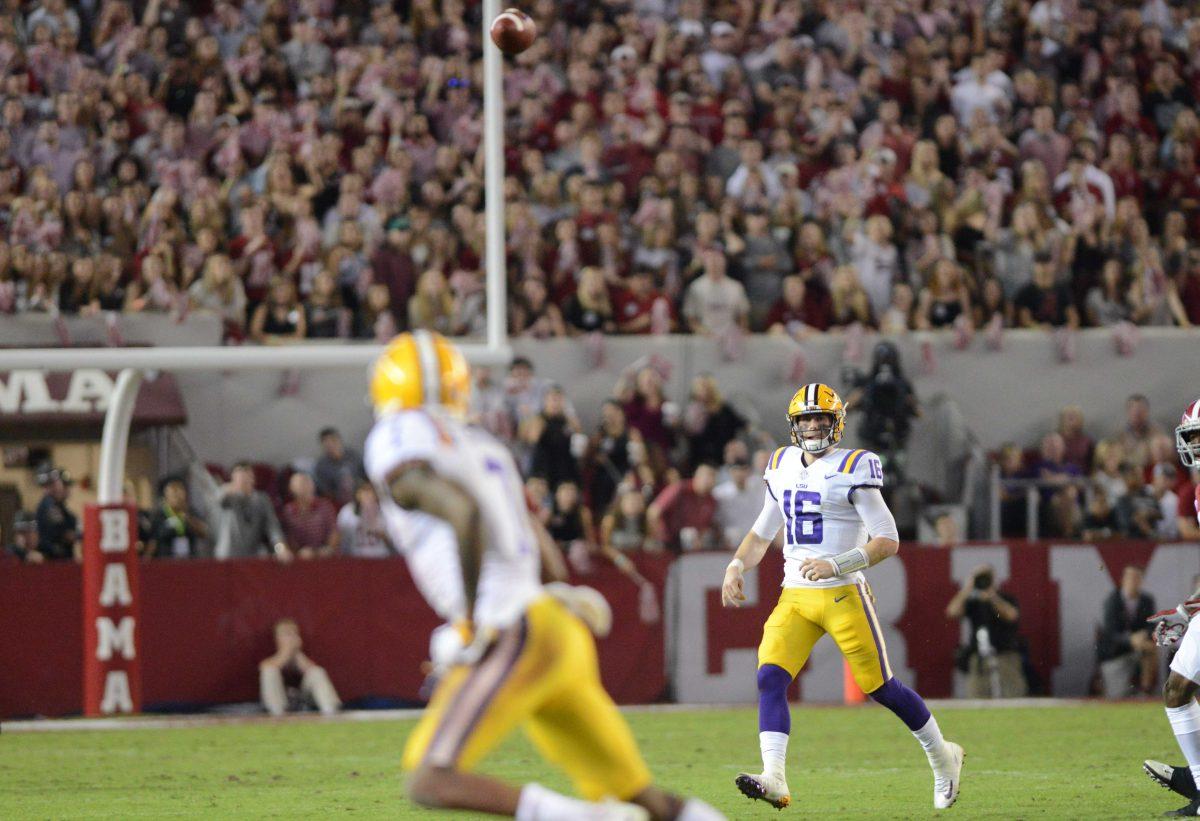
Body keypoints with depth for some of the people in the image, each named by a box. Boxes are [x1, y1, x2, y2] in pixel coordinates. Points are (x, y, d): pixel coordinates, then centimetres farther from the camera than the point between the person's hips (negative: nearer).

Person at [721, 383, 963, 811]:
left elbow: (888, 540, -12)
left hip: (842, 595, -6)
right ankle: (774, 780, -22)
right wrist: (736, 567, 7)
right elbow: (763, 532, 24)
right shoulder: (783, 467, 11)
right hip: (795, 597, 6)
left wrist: (836, 565, -23)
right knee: (770, 679, -14)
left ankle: (943, 757, 24)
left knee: (880, 686, 2)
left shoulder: (852, 470, -9)